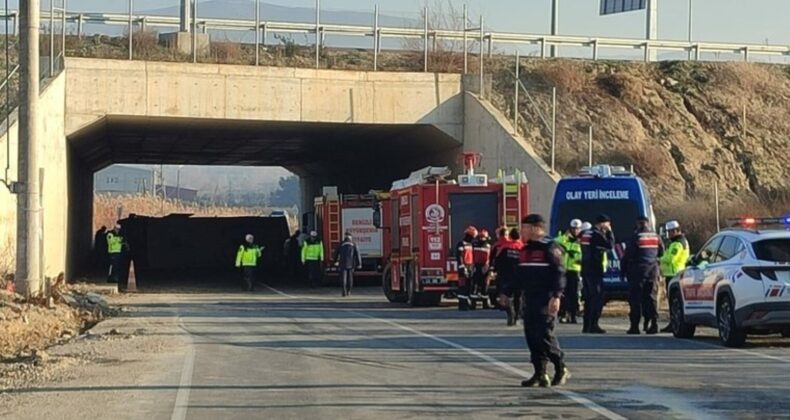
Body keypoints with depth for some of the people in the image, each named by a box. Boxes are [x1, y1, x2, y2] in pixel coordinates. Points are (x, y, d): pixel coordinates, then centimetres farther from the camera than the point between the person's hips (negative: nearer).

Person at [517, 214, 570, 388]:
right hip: (529, 298, 8)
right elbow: (519, 274, 23)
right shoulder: (525, 249, 17)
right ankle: (540, 374, 9)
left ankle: (561, 369, 4)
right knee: (531, 336, 4)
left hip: (545, 300, -8)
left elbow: (559, 273, -14)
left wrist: (556, 296, -21)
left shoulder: (550, 248, -8)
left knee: (544, 335, -11)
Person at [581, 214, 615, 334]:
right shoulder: (598, 234, -12)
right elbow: (610, 246, -16)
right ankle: (593, 325, -11)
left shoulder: (586, 234, 16)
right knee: (597, 298, -7)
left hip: (586, 270, 9)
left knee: (589, 298, 12)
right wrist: (609, 232, -5)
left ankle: (587, 326, 13)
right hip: (595, 271, -9)